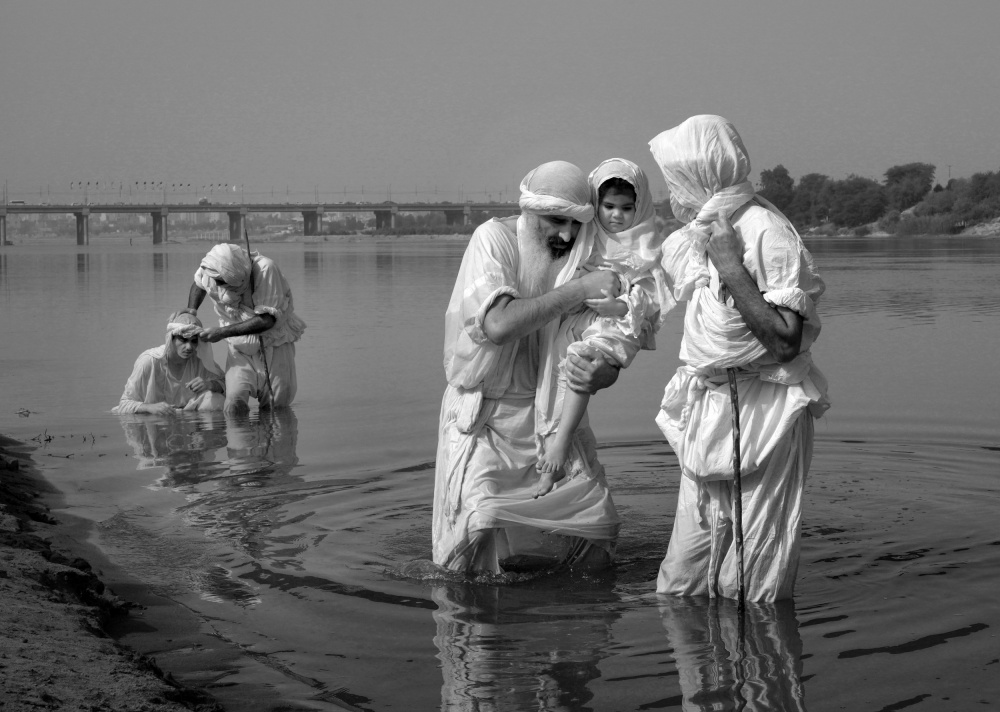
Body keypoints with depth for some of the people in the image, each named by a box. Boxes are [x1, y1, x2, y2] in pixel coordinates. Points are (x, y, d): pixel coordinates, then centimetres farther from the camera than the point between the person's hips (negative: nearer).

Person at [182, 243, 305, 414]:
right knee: (235, 406, -17)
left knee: (278, 406, 2)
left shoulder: (266, 269, -27)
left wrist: (222, 332, -27)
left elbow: (267, 319, -29)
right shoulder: (211, 274, -13)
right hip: (240, 349, 2)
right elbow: (198, 282, 15)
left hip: (275, 344, -2)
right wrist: (191, 309, -3)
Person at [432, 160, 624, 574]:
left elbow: (608, 359, 0)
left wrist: (599, 375, -25)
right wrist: (579, 290, -29)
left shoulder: (584, 257, 0)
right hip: (486, 418, -4)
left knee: (595, 546, -5)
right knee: (481, 528, -21)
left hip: (553, 414, 4)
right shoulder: (495, 239, -11)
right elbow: (498, 324, -28)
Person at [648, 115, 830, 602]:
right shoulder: (699, 235, 11)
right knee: (680, 586, 13)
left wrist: (731, 268, -24)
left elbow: (786, 341, -23)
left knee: (749, 597, -1)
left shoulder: (765, 232, -17)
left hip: (760, 413, -9)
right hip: (707, 412, 9)